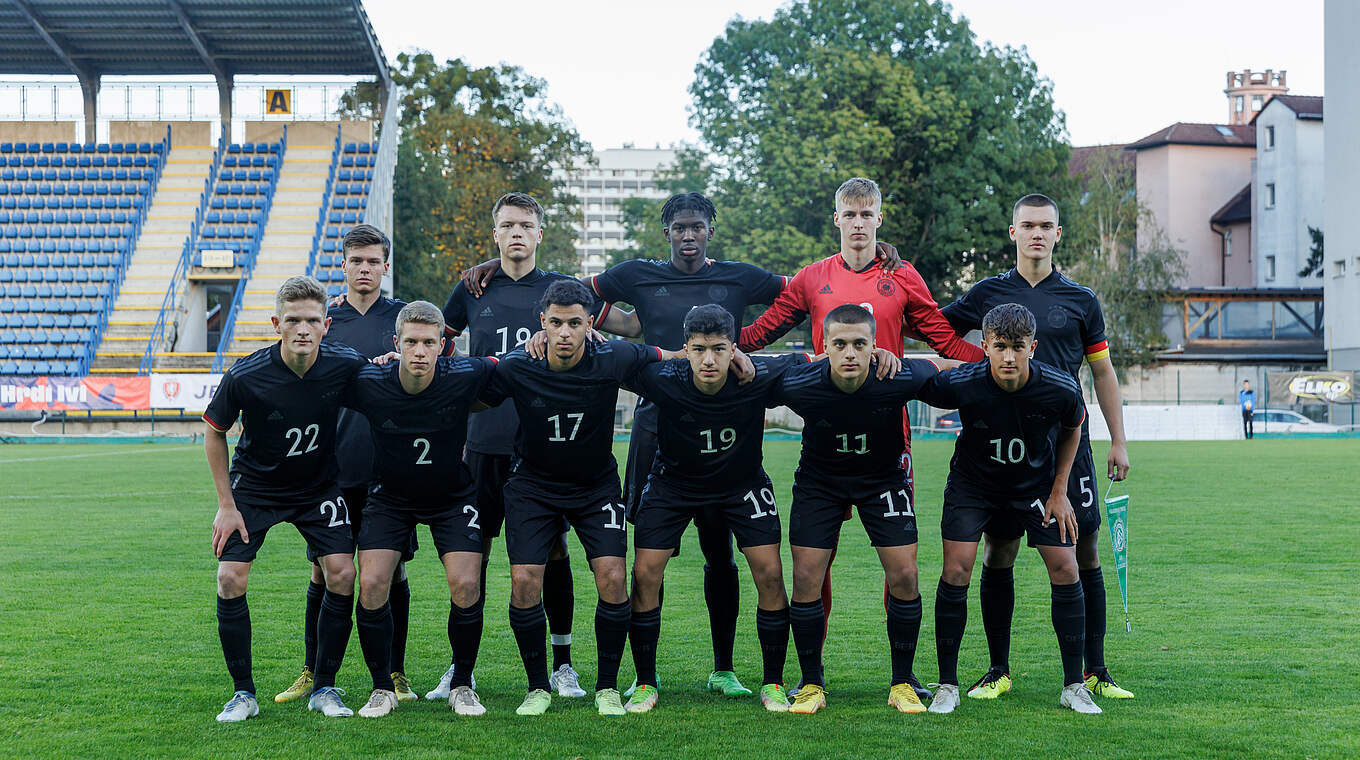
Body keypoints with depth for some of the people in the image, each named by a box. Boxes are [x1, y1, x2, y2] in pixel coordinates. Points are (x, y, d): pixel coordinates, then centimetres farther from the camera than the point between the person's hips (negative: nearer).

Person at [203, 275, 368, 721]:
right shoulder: (244, 377, -25)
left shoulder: (346, 365, -20)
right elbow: (213, 432, -7)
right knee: (230, 579, -13)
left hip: (319, 484, 1)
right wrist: (226, 505, -7)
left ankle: (324, 688, 4)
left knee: (342, 574, -12)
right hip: (254, 487, -1)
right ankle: (243, 693, 3)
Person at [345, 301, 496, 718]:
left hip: (452, 496, 0)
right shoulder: (368, 383, -23)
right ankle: (383, 688, 6)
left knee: (466, 586, -14)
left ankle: (462, 686, 8)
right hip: (390, 497, 0)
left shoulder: (463, 376, -23)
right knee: (371, 585, -14)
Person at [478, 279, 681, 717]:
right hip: (533, 485, 0)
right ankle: (538, 688, 8)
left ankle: (607, 688, 5)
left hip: (596, 484, 0)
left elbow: (667, 357, 2)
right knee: (524, 582, -12)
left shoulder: (613, 360, -18)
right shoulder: (517, 367, -18)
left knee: (612, 580, -13)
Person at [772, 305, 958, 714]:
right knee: (806, 578, -7)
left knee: (904, 577, -8)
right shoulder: (798, 385, -29)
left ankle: (902, 684, 9)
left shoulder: (898, 378, -29)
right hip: (819, 479, 0)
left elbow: (948, 366, -7)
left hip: (883, 479, 0)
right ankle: (812, 685, 10)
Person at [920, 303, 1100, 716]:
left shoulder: (1060, 389, -26)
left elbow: (1073, 427, -3)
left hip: (1036, 482, 1)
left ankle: (1074, 686, 8)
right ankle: (947, 686, 1)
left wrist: (1059, 491, -3)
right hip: (973, 481, -1)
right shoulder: (962, 384, -30)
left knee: (1065, 570, -6)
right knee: (955, 572, -13)